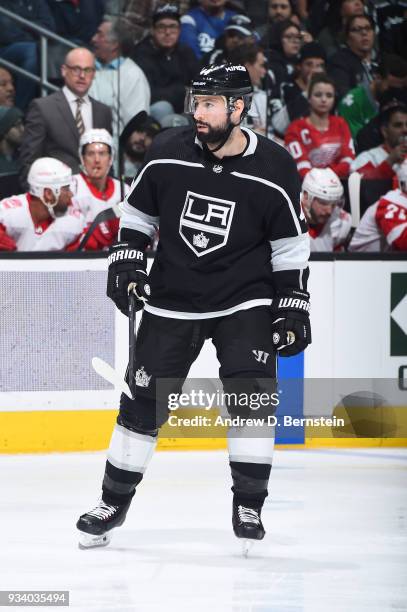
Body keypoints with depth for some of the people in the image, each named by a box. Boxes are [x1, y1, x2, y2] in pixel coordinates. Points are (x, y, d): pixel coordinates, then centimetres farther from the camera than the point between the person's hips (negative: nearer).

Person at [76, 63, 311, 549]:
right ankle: (114, 501, 15)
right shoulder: (168, 154, -9)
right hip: (172, 302, 2)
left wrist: (293, 307, -5)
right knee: (144, 401, 1)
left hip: (244, 301, -1)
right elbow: (137, 213, 7)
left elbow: (290, 244, -2)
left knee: (252, 394, -14)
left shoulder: (273, 170, -13)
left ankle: (248, 504, -1)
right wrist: (125, 260, -4)